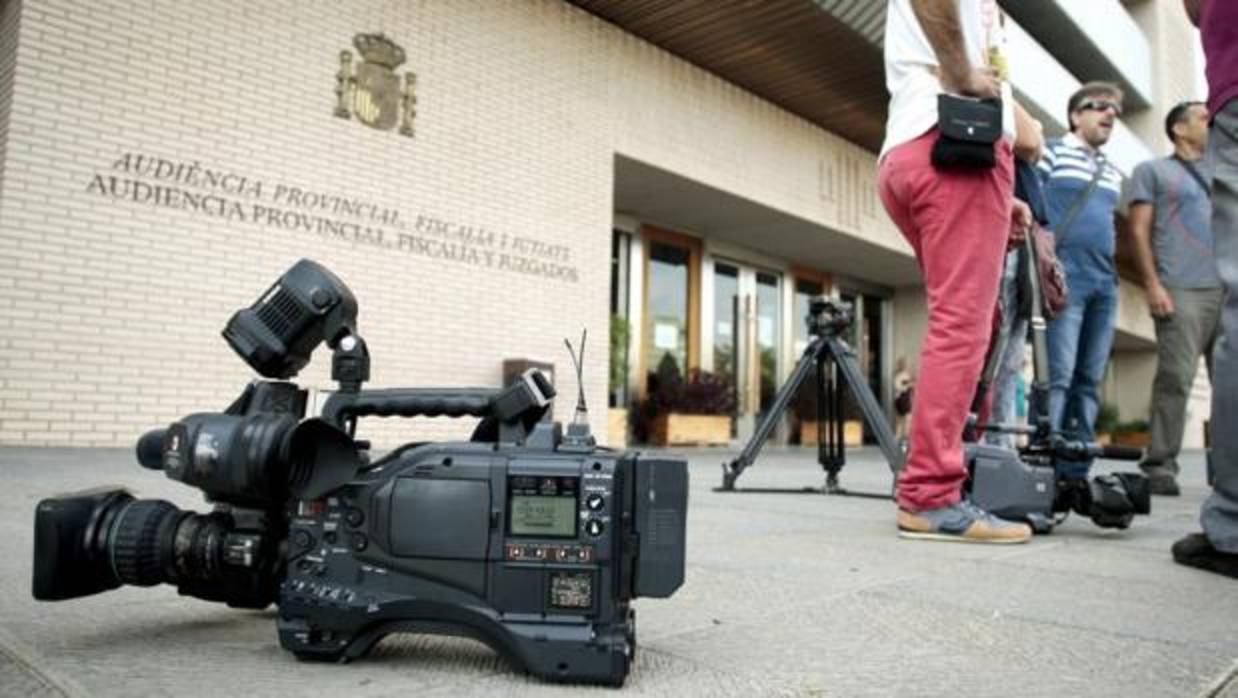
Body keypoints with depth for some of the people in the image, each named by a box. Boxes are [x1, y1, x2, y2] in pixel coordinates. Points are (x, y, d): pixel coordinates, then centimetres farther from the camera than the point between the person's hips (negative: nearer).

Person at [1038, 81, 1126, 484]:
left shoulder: (1114, 173, 24)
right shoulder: (1050, 153, 4)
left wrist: (1114, 273, 18)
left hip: (1105, 283, 7)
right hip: (1065, 278, -7)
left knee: (1090, 381, 4)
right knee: (1057, 375, -13)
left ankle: (1076, 471, 7)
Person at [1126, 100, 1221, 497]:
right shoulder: (1152, 171, 11)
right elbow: (1139, 231, 1)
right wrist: (1152, 284, -11)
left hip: (1226, 290, 6)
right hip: (1180, 289, -5)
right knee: (1175, 379, -12)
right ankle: (1160, 466, -8)